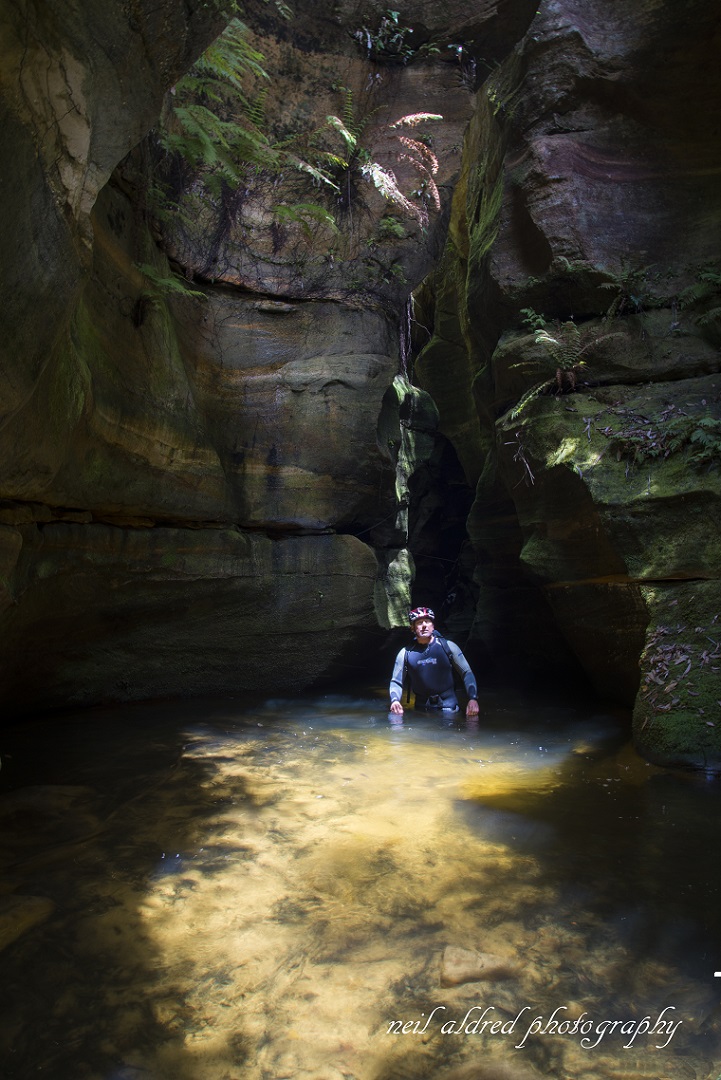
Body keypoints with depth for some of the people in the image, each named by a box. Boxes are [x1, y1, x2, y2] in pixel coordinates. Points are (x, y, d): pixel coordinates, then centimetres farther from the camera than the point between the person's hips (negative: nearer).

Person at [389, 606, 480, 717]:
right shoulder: (405, 653, 4)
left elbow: (467, 673, 1)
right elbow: (396, 682, 9)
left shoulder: (448, 646, 1)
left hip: (448, 706, -2)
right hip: (422, 709, 2)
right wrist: (395, 700, -10)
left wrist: (473, 699, -12)